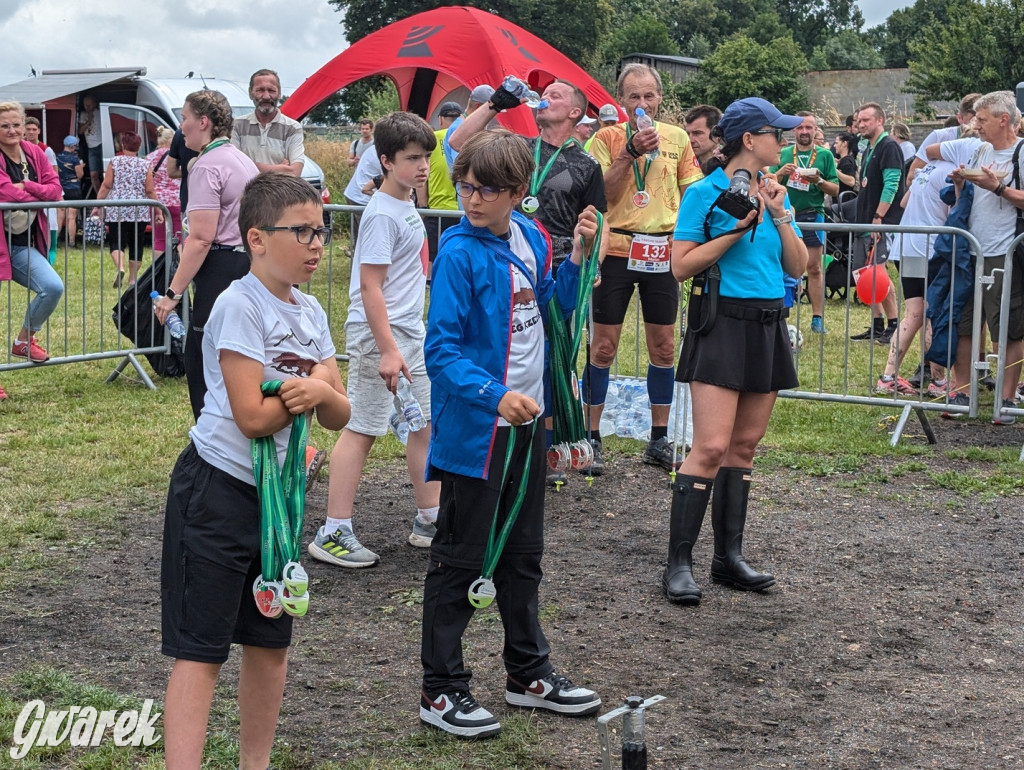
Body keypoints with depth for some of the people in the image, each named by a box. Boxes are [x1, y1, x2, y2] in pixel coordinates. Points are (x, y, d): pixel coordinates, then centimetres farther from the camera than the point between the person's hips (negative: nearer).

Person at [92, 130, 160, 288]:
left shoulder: (115, 162, 2)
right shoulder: (145, 164, 3)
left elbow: (106, 185, -2)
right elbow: (150, 191, 1)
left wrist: (97, 205, 4)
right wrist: (158, 211, 7)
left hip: (116, 210, -1)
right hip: (139, 211, 1)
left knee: (117, 242, 2)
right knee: (136, 245, 9)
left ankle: (120, 267, -25)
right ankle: (132, 279, 11)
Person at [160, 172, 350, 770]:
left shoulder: (310, 312, 8)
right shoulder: (240, 306, -15)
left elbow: (339, 417, 5)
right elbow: (252, 417, -22)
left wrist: (322, 390, -17)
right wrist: (312, 387, -9)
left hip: (278, 492, 8)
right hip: (218, 493, -8)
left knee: (271, 642, 16)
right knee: (201, 651, -6)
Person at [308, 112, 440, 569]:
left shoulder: (407, 206, 12)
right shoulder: (382, 214, -16)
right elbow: (370, 286, -20)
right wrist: (387, 350, -24)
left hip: (410, 332, 10)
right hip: (377, 333, -10)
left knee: (426, 422, 14)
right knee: (361, 429, -5)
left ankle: (429, 521, 25)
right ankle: (333, 534, 0)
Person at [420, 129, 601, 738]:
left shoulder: (530, 237, 3)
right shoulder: (459, 252, -17)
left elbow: (552, 304, 16)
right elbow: (440, 350, -21)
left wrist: (577, 256, 2)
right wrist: (495, 395, -33)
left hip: (526, 422, 7)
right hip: (473, 430, -7)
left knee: (522, 552, 19)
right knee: (461, 559, 3)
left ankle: (529, 672, 33)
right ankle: (441, 690, 15)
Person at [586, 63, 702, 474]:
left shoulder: (677, 138, 8)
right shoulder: (607, 138, -1)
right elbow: (603, 194, -11)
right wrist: (631, 151, -20)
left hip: (663, 251, 3)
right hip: (617, 249, -3)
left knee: (663, 347, 7)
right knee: (603, 346, 0)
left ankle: (659, 439, 18)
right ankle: (592, 436, 11)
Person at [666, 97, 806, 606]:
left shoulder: (773, 192, 12)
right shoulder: (706, 192, -6)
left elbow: (797, 267, 10)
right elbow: (681, 266, -10)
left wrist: (780, 217, -4)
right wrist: (738, 229, -15)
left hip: (768, 325, 7)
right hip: (723, 323, -7)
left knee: (744, 445, 9)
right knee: (712, 447, -13)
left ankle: (729, 556, 16)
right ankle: (679, 563, -7)